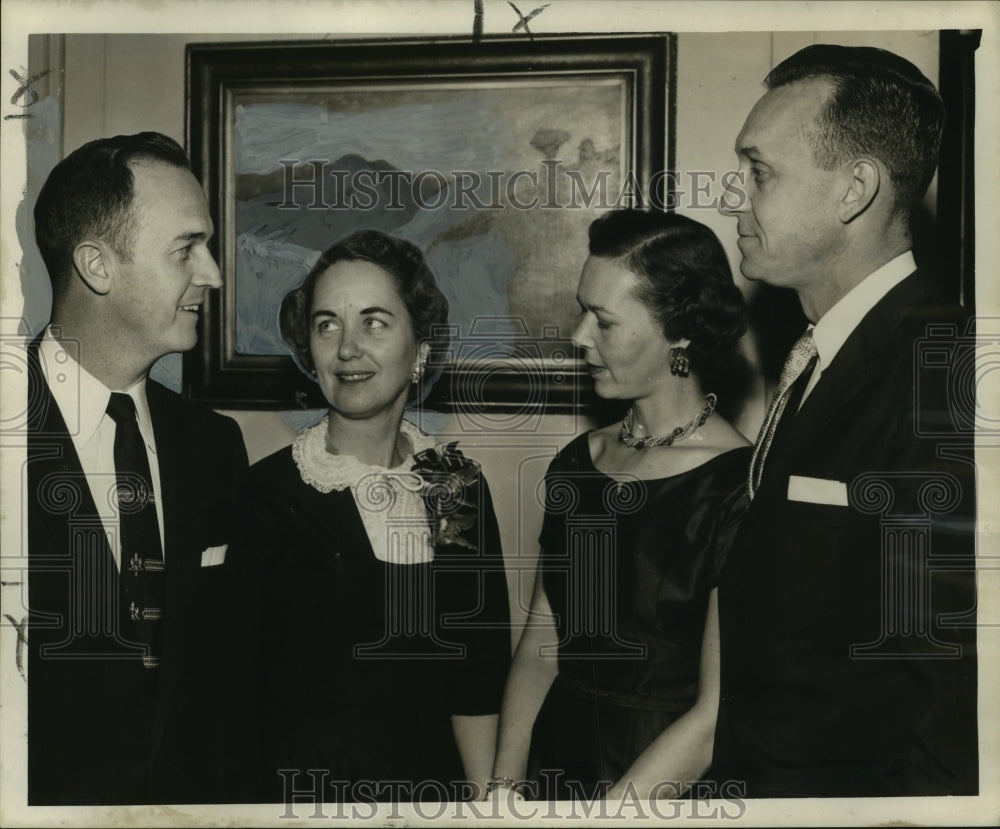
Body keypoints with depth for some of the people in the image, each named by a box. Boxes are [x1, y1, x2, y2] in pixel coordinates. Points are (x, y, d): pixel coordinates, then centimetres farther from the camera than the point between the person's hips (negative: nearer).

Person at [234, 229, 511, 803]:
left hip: (437, 782, 3)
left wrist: (485, 797, -8)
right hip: (301, 786, -2)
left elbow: (479, 677, -2)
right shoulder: (262, 493, -12)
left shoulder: (459, 487, -4)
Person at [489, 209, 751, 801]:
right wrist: (505, 787, -4)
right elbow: (540, 646, 4)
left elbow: (717, 719, -16)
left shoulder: (736, 488, -15)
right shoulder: (577, 464, 3)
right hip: (558, 764, 4)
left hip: (668, 786, -4)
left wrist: (611, 806, -15)